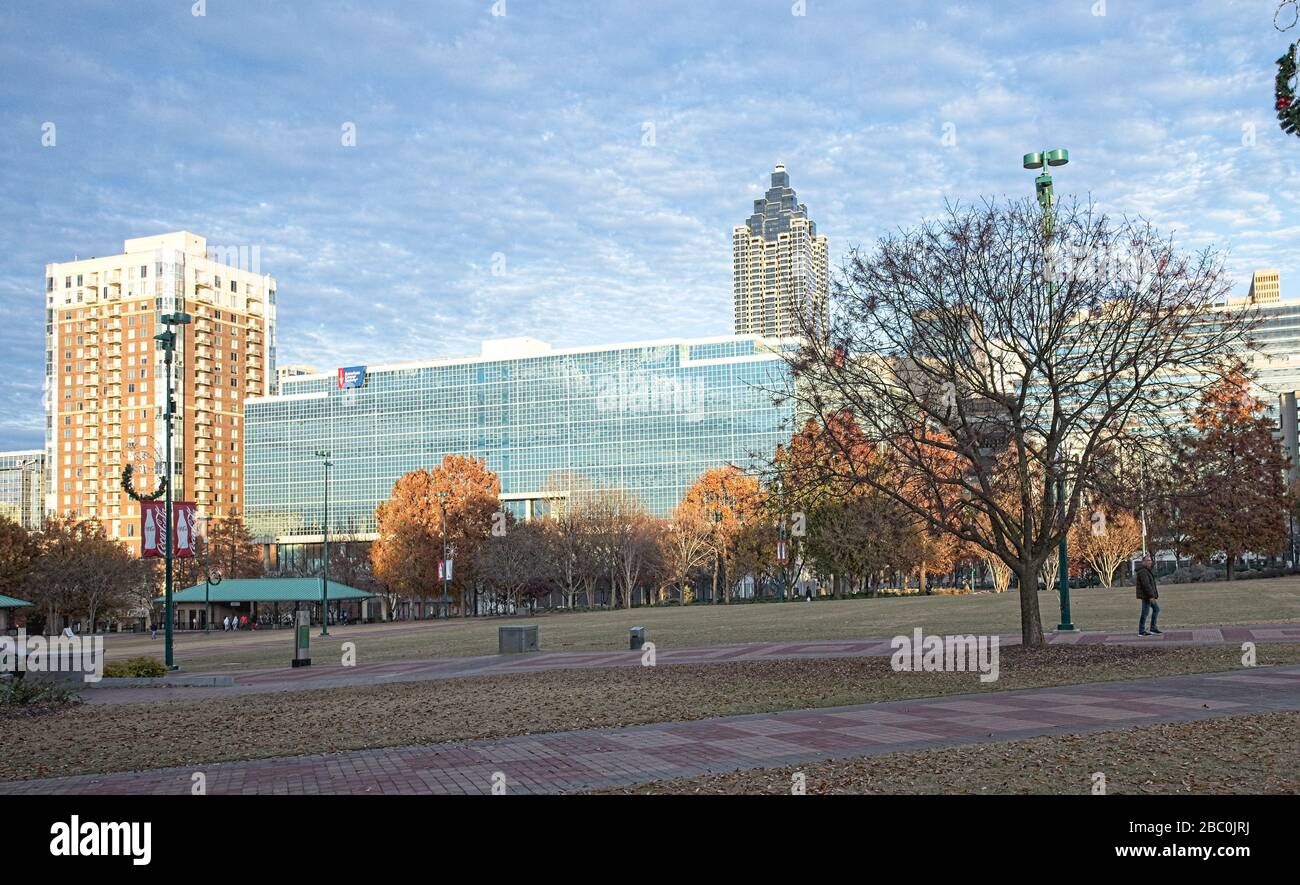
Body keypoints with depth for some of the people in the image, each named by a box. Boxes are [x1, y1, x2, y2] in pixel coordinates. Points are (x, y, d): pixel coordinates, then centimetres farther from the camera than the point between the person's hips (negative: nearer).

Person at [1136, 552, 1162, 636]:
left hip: (1148, 595, 11)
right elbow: (1146, 585, -25)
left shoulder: (1147, 570, 13)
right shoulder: (1143, 571, -19)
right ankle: (1141, 632, 0)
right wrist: (1151, 596, -27)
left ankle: (1153, 628, 19)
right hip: (1146, 595, -11)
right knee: (1145, 613, -6)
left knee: (1156, 609, 16)